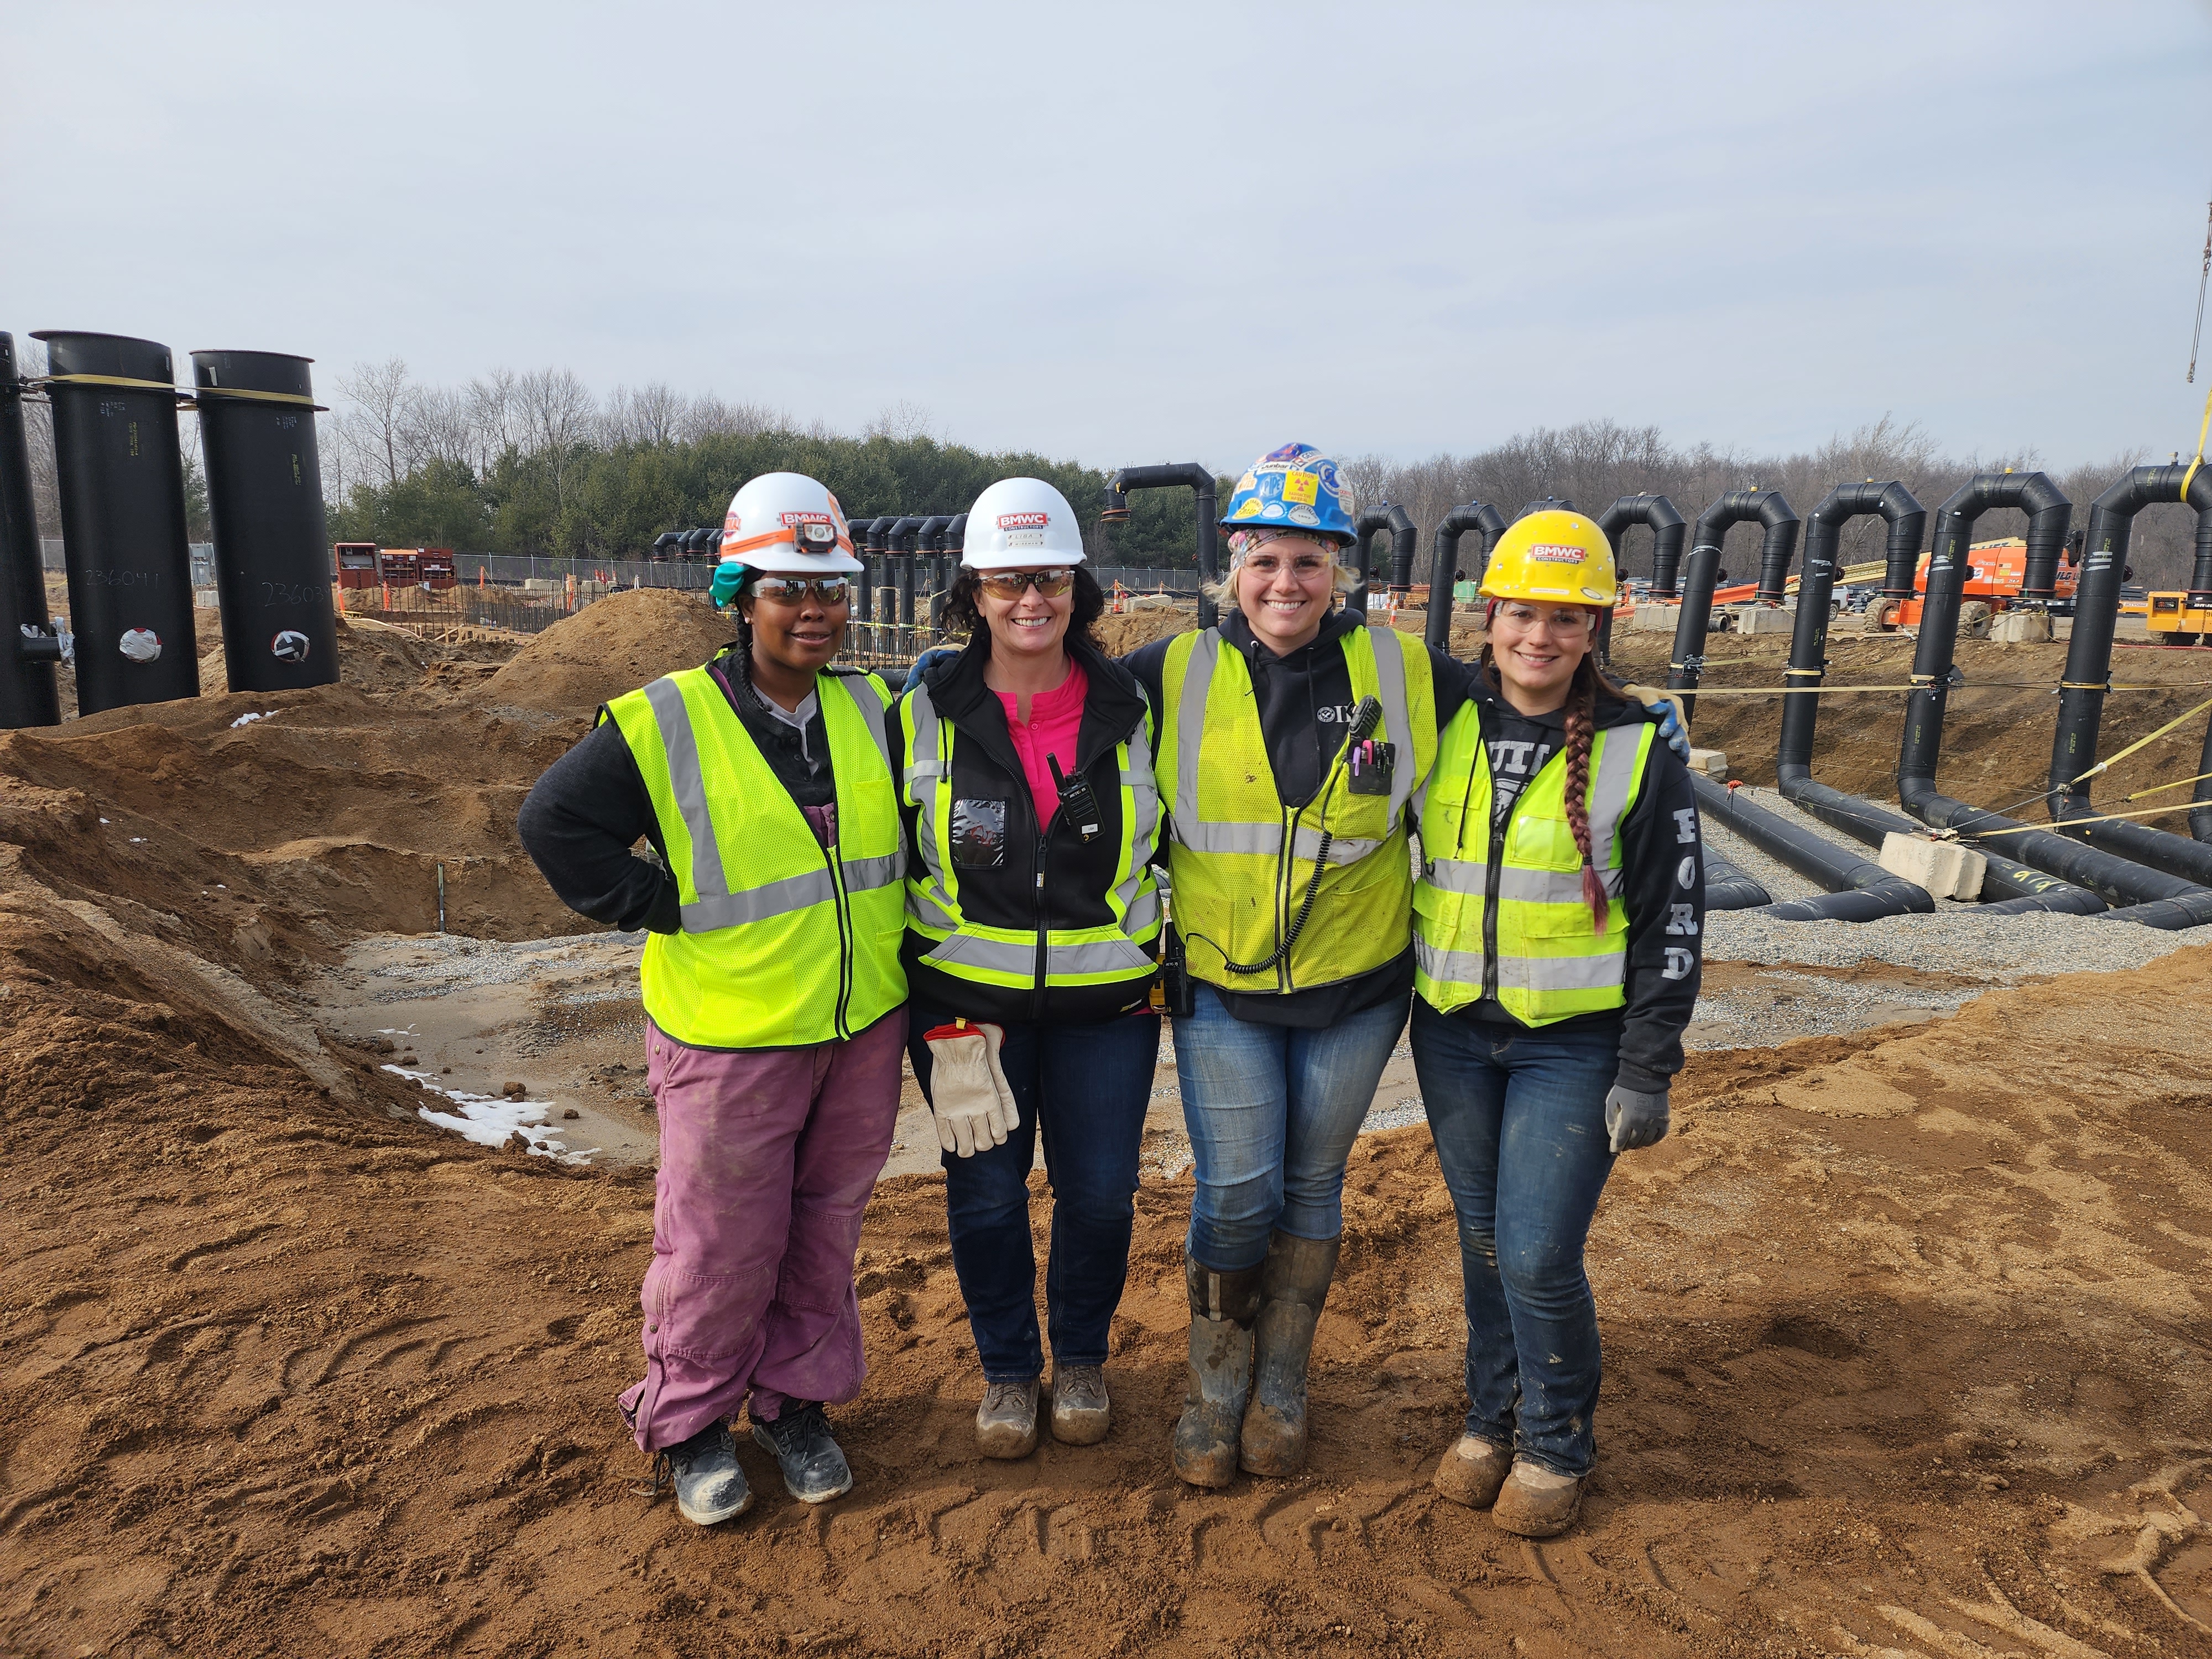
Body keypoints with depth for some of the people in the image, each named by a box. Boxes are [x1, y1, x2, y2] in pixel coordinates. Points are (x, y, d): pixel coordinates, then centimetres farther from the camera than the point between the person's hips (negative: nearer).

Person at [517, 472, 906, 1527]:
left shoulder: (874, 714, 4)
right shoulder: (665, 725, -11)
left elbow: (911, 832, 19)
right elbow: (555, 822, -9)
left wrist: (883, 928, 9)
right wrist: (669, 909, -11)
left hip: (864, 1031, 5)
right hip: (730, 1042, -4)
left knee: (827, 1226, 17)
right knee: (722, 1242, 8)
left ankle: (797, 1400, 38)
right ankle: (687, 1421, 32)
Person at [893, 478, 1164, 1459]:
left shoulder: (1132, 708, 0)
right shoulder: (925, 713, -4)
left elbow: (1169, 845, 12)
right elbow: (896, 867, -1)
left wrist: (1160, 968, 11)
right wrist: (943, 1019, -4)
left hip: (1106, 1002, 1)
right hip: (966, 1000, -1)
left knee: (1099, 1192, 8)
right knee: (986, 1194, 8)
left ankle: (1081, 1359, 36)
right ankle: (1007, 1369, 33)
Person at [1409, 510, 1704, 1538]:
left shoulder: (1637, 751, -8)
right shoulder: (1440, 728, 0)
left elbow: (1671, 924, -5)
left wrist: (1647, 1075, -8)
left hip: (1574, 1043, -3)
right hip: (1453, 1034, 3)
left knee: (1539, 1255, -3)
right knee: (1483, 1238, 14)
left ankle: (1556, 1446, 23)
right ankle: (1492, 1418, 35)